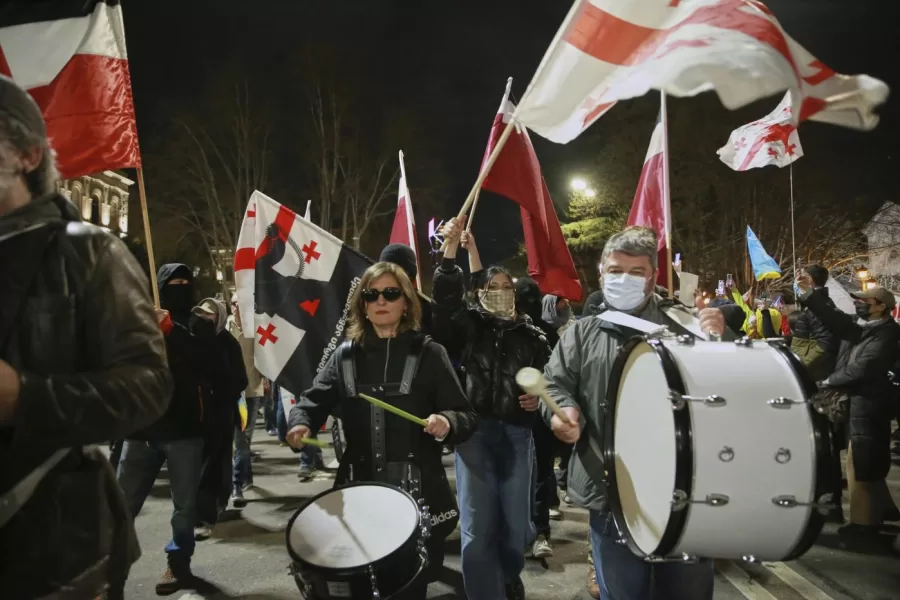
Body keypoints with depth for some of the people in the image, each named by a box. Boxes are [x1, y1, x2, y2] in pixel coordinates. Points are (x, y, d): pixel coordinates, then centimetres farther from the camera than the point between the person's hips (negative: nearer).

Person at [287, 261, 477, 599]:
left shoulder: (428, 353, -1)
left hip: (418, 492, -2)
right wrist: (301, 423, -21)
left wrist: (447, 423, -26)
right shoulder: (346, 355, 7)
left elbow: (466, 417, -4)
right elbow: (315, 399, 1)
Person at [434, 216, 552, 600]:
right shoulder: (469, 324, 4)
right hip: (474, 430, -2)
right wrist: (450, 252, -25)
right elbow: (446, 298, -15)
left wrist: (539, 398, -10)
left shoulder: (532, 336, 9)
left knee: (515, 522, 12)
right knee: (477, 527, -1)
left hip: (517, 434, 2)